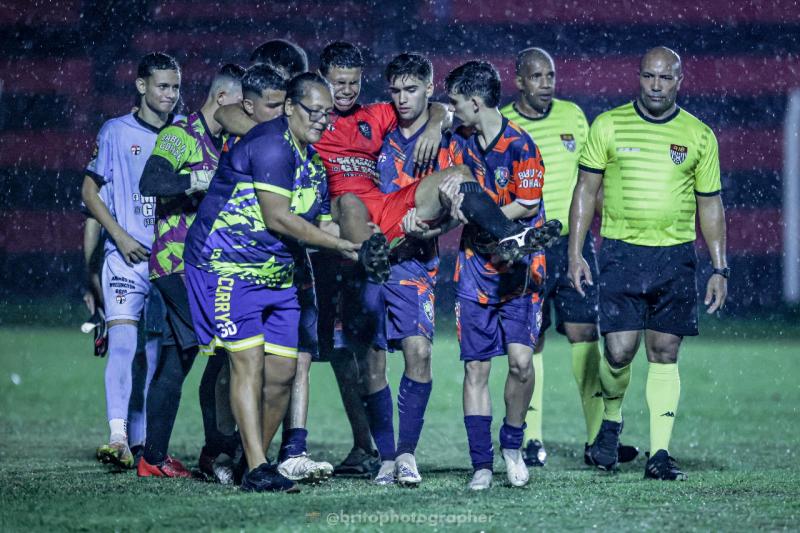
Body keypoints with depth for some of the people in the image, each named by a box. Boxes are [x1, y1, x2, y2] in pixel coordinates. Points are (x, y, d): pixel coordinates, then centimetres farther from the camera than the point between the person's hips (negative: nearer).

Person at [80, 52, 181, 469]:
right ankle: (118, 438, -24)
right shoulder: (116, 132, 3)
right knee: (123, 342, -17)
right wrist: (120, 236, -7)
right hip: (126, 257, -3)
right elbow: (90, 190, 4)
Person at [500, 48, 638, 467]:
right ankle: (531, 440, 5)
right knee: (530, 341, -1)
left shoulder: (572, 115, 8)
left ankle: (599, 437, 1)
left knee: (585, 334, 0)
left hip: (574, 241, 3)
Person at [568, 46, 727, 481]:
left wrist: (719, 269, 6)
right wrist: (575, 253, -1)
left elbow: (710, 206, 11)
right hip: (621, 253, -1)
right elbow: (585, 191, 6)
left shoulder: (699, 136, 6)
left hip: (675, 256, 1)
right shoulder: (608, 126, 3)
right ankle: (611, 421, 20)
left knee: (664, 354, 0)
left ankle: (659, 453, 2)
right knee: (619, 350, -9)